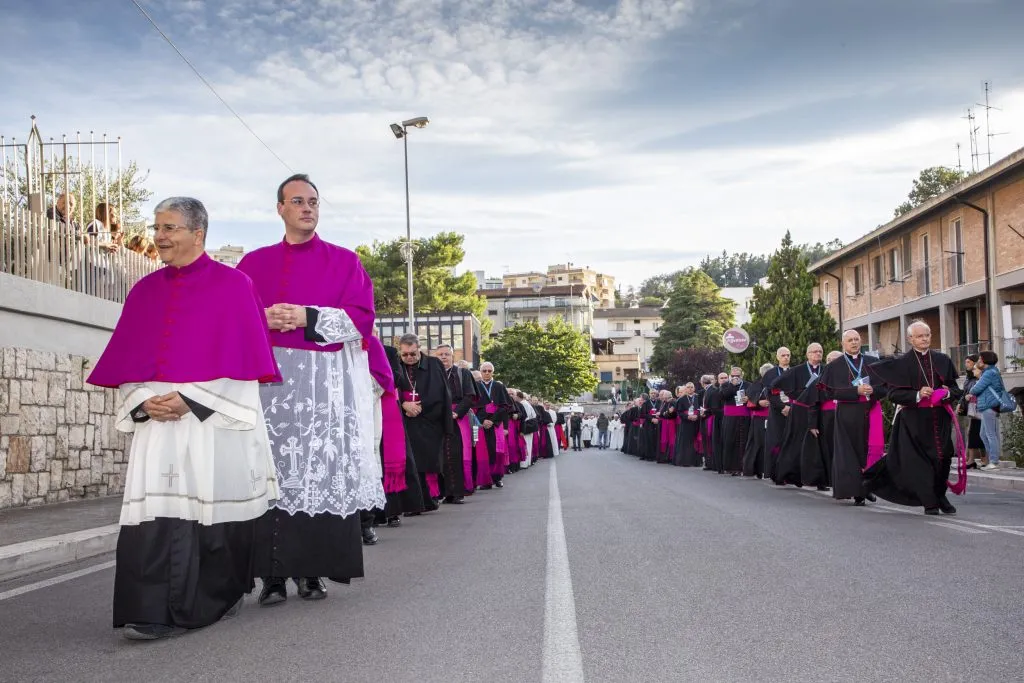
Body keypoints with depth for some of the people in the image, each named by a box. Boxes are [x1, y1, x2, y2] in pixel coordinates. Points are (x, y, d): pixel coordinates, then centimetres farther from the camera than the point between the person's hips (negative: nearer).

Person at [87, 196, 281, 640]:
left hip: (215, 421, -3)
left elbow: (239, 357, -7)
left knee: (213, 506, 1)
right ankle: (158, 611, -3)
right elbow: (128, 359, 12)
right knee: (157, 510, -6)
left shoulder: (233, 285, 0)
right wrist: (142, 400, -7)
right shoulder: (145, 291, 14)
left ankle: (219, 599, 19)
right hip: (156, 419, 4)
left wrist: (190, 400, -14)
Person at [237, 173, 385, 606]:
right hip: (268, 379, 1)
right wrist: (263, 319, -8)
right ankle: (273, 574, -3)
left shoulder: (344, 261, 12)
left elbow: (362, 317, 1)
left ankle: (311, 570, 3)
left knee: (322, 473, -5)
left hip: (325, 380, -1)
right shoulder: (254, 263, 17)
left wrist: (307, 317, -9)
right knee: (271, 472, -6)